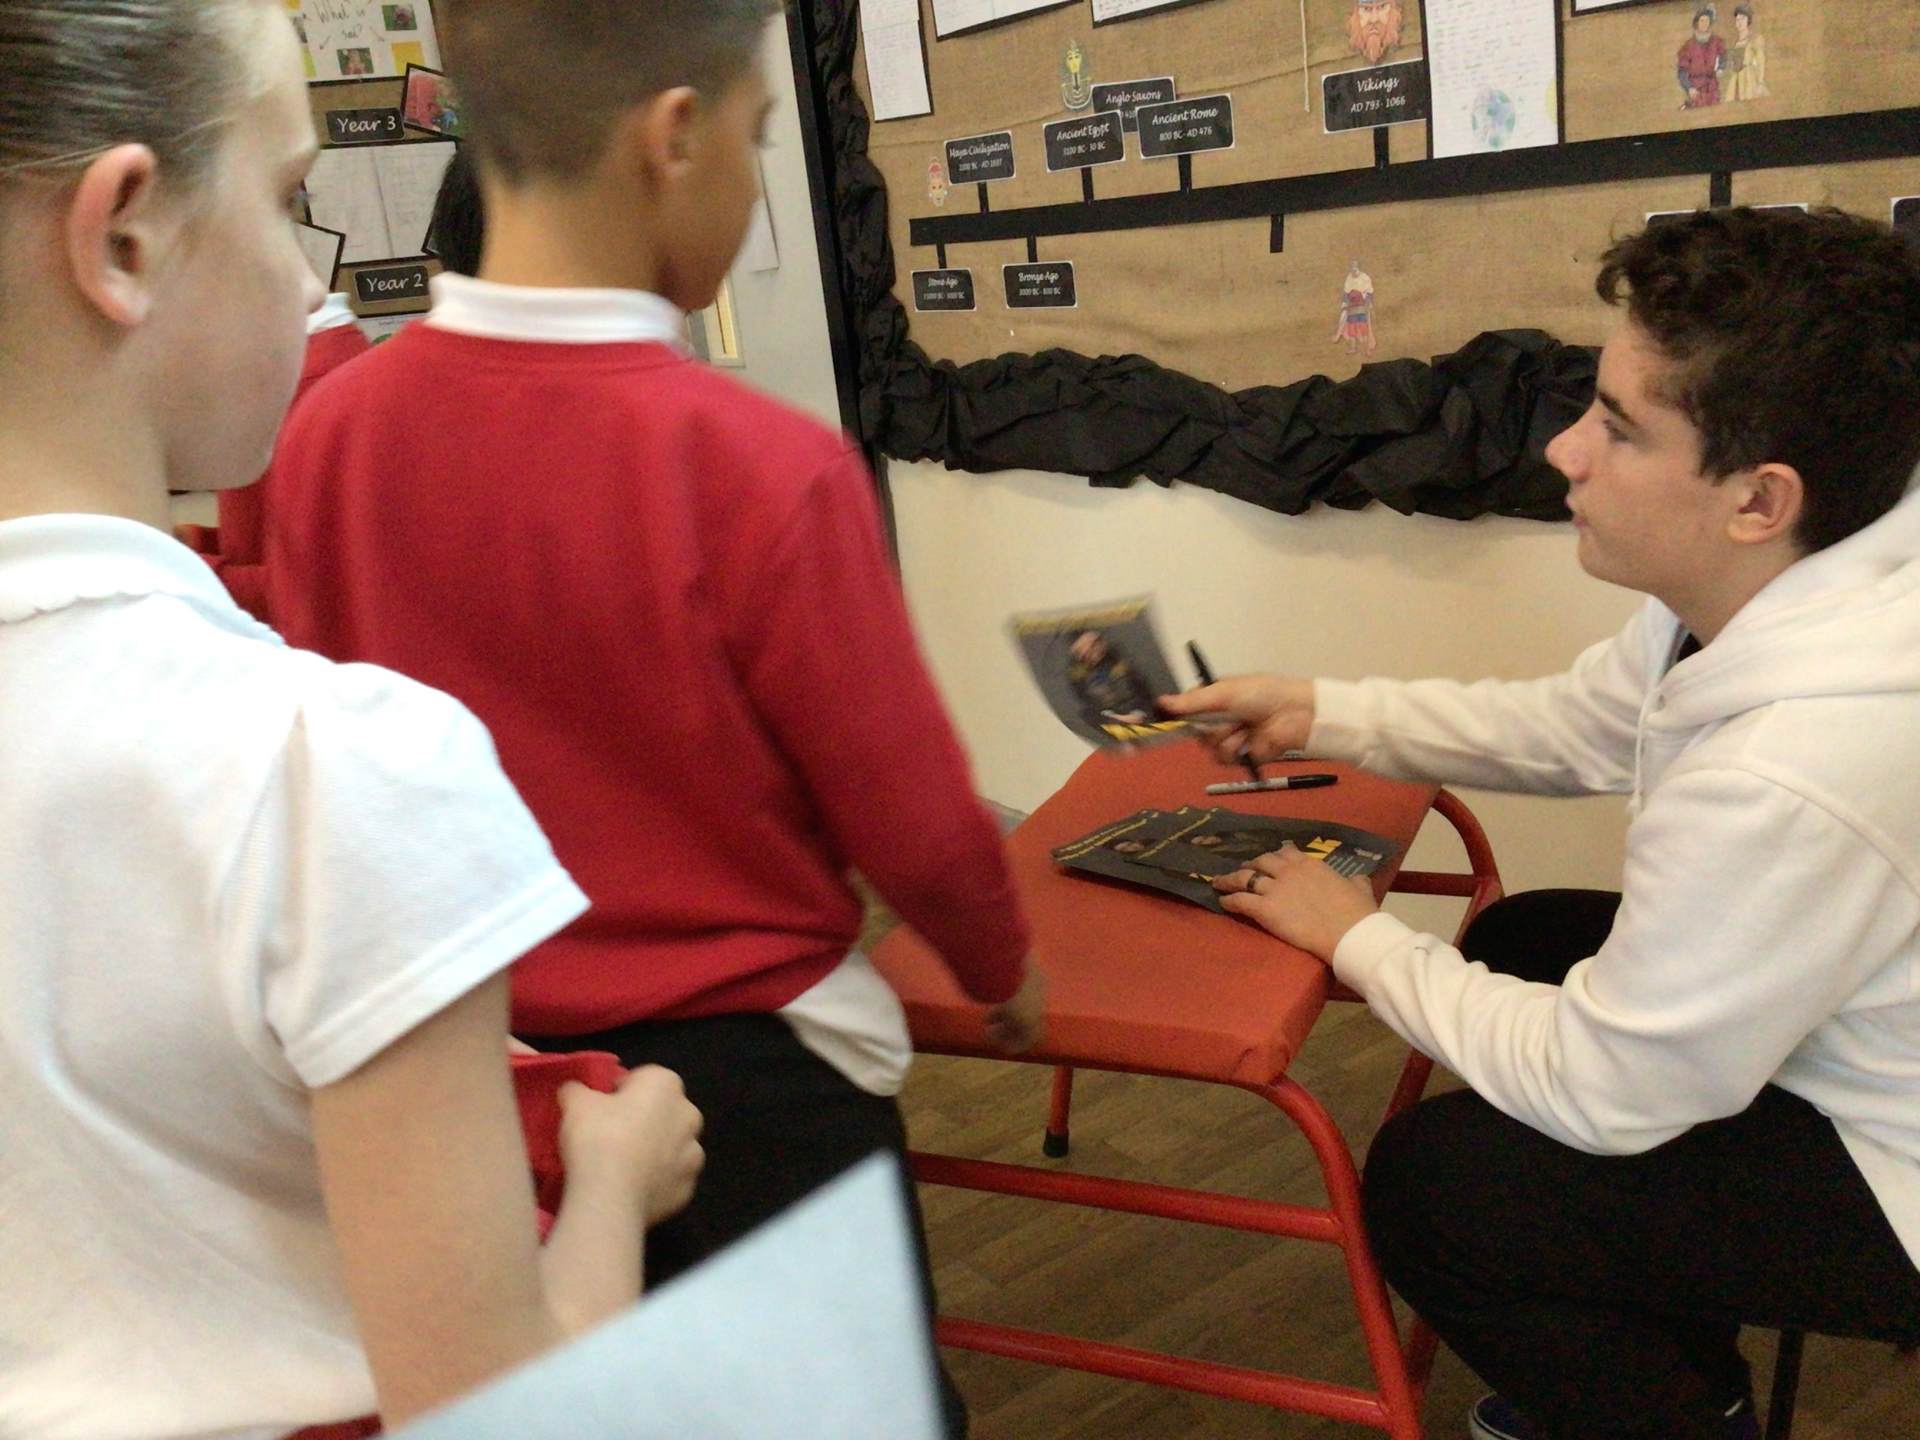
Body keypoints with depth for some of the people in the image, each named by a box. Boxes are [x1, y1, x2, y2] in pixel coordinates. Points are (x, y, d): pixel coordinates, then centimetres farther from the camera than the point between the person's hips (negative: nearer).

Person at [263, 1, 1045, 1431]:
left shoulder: (330, 434, -11)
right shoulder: (760, 463, -25)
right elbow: (912, 817, -15)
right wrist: (1003, 969, 6)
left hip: (481, 1060, 5)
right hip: (744, 1064, -4)